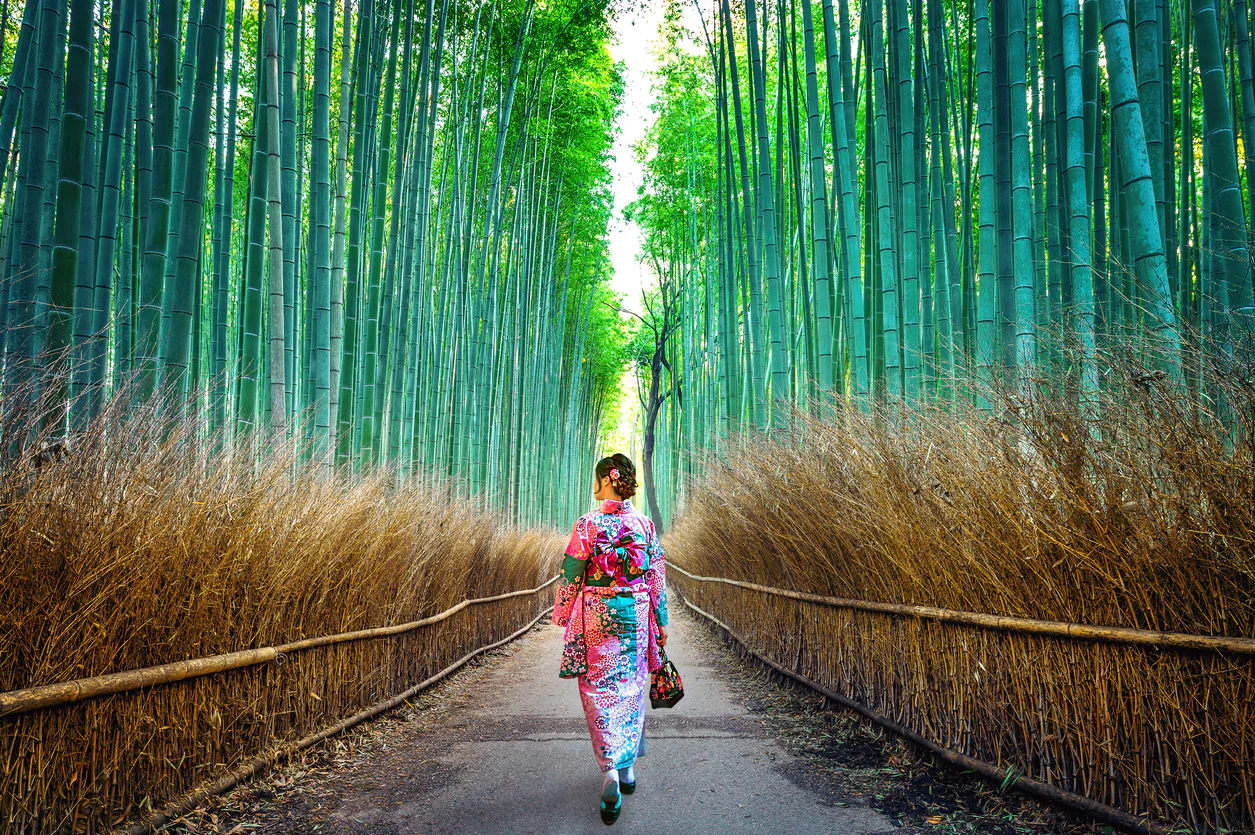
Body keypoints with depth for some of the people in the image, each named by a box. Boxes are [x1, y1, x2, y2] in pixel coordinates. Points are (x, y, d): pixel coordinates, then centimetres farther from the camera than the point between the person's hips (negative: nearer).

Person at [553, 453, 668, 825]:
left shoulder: (587, 525, -10)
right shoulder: (645, 525, -1)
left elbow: (570, 576, -5)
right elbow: (658, 579, 3)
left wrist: (563, 615, 8)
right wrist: (661, 623, 12)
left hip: (596, 617, -3)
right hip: (636, 617, 3)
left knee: (599, 691, 4)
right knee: (630, 689, 15)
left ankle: (611, 771, -10)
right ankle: (627, 768, 25)